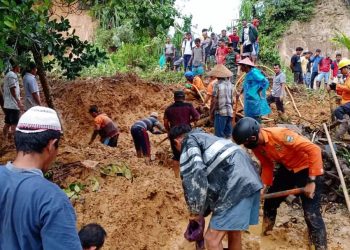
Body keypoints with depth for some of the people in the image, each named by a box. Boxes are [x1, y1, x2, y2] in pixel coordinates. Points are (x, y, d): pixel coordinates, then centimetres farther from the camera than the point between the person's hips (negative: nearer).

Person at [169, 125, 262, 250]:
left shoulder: (189, 141, 3)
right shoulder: (206, 138, 30)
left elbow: (194, 175, -15)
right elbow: (209, 178, 30)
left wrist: (195, 211, -5)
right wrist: (203, 211, 31)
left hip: (236, 186, -10)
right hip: (250, 181, 10)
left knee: (212, 239, -3)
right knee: (234, 233, 23)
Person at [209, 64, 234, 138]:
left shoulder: (218, 85, -12)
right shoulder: (230, 84, 6)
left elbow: (214, 101, -12)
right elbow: (232, 100, 11)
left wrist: (211, 113, -3)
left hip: (220, 112, -6)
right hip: (230, 112, 6)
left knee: (219, 135, -1)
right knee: (228, 134, 13)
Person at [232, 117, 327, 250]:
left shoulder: (280, 135, -35)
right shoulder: (256, 145, -12)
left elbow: (314, 150, -33)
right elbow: (267, 165, 4)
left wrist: (311, 181, -32)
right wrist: (263, 186, -6)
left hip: (308, 169, -7)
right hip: (286, 168, 8)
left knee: (311, 214, -11)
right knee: (270, 202, 17)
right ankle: (265, 234, 40)